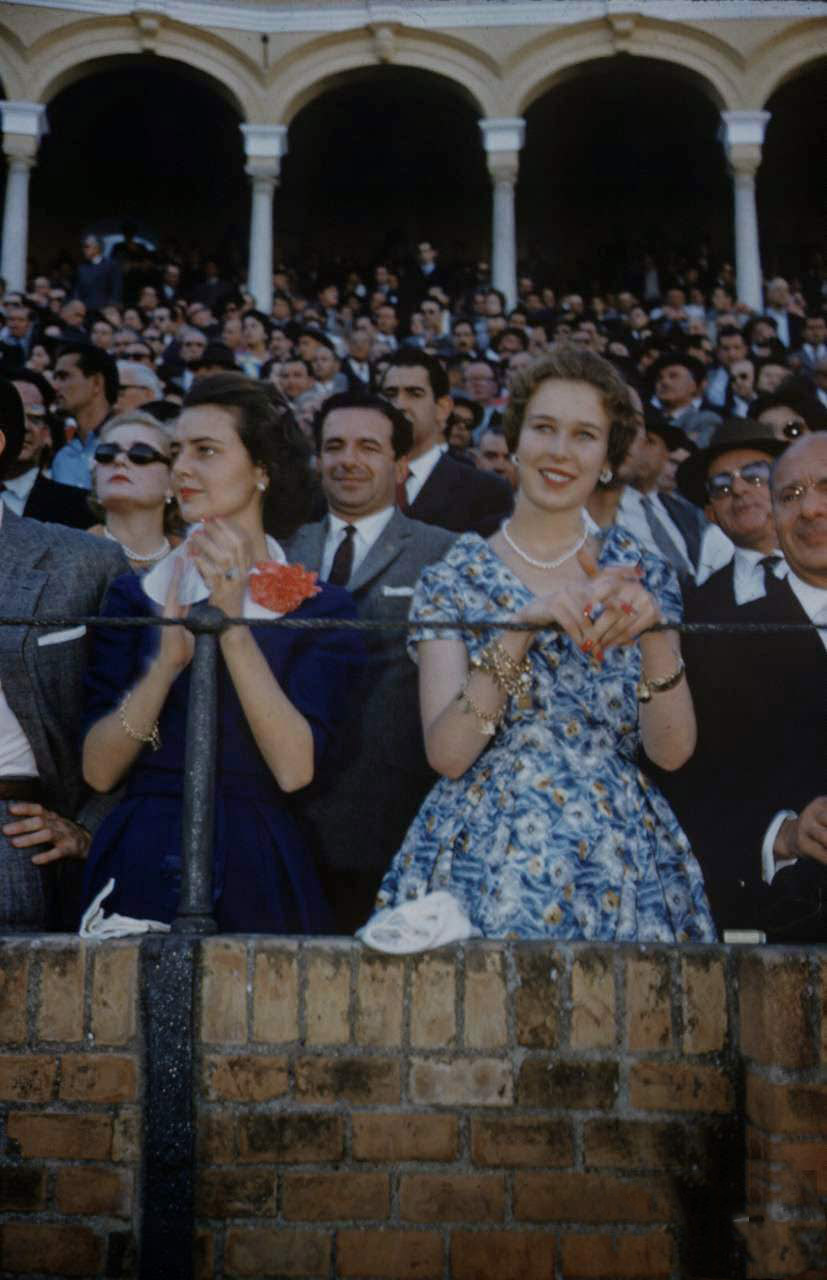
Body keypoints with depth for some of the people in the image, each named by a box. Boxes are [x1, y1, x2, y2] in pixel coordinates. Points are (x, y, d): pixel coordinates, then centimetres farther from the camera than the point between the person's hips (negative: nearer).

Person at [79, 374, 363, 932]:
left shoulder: (321, 609, -3)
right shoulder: (135, 596, 3)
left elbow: (294, 769, -15)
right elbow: (98, 771, -4)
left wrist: (234, 625, -20)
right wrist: (167, 661, -19)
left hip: (255, 873, -2)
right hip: (140, 869, 2)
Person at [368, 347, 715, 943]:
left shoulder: (640, 574, 5)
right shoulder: (454, 578, 1)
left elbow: (673, 750, -4)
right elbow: (447, 753, -10)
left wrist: (653, 628, -19)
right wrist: (522, 628, -21)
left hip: (621, 870, 1)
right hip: (486, 865, -1)